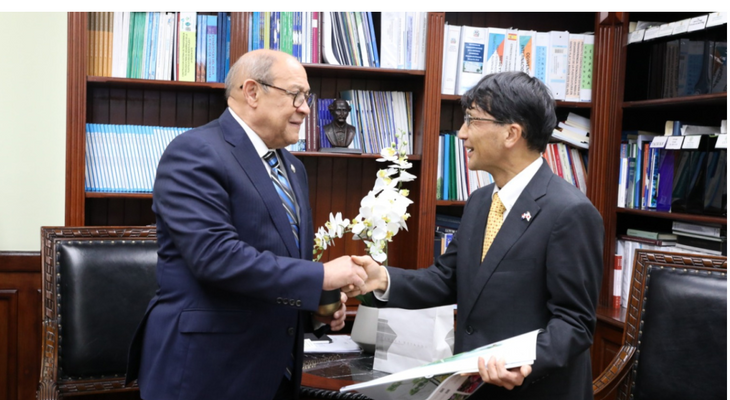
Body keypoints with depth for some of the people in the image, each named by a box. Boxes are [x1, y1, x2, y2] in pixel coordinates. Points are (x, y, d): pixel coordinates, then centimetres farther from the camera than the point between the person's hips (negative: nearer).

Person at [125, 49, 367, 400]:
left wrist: (319, 302, 2)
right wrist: (320, 277, -22)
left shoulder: (292, 168, 13)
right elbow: (215, 254, -26)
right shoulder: (194, 153, -14)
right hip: (205, 366, -8)